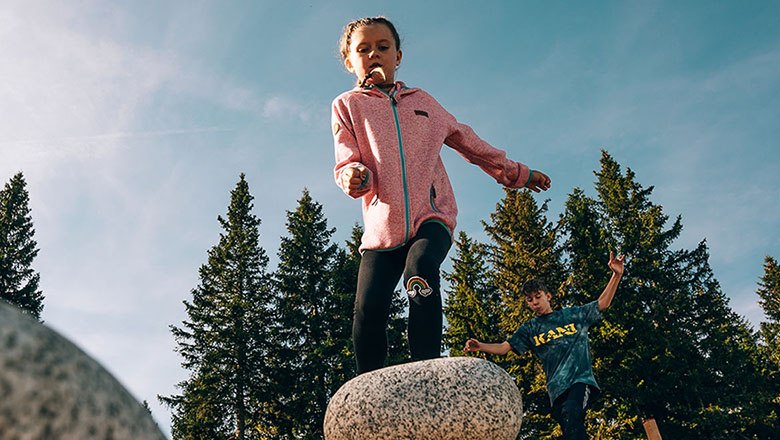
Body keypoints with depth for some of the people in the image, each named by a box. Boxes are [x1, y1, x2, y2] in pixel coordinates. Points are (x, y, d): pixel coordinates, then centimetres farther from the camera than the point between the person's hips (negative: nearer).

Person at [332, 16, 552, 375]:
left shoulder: (422, 101, 22)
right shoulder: (347, 105, 13)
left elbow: (467, 141, 30)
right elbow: (346, 163, 1)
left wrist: (515, 172, 34)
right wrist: (353, 177, -24)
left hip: (432, 214, 1)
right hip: (383, 223, 0)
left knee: (420, 270, -31)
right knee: (368, 310, -14)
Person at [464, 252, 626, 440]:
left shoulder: (572, 314, 15)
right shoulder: (530, 329, 15)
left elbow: (602, 304, 16)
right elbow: (504, 347, 6)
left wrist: (616, 275, 4)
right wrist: (481, 346, -14)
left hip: (580, 379, -2)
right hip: (556, 387, 2)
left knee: (571, 413, -31)